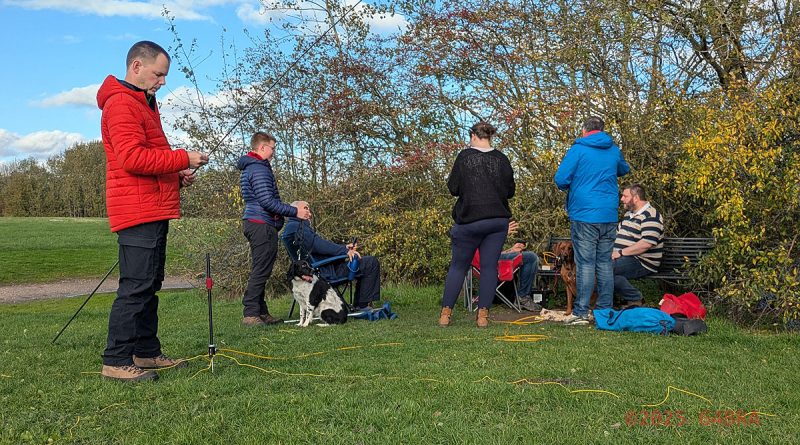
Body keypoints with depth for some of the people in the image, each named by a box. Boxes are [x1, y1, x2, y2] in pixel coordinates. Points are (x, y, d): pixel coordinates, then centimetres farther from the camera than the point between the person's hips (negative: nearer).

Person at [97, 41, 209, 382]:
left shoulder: (143, 104, 23)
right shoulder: (122, 104, -10)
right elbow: (132, 158, -22)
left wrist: (177, 176, 11)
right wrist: (183, 159, -16)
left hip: (154, 210, 11)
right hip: (138, 210, -11)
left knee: (149, 283, 13)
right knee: (136, 285, -10)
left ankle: (147, 352, 21)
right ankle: (116, 361, -4)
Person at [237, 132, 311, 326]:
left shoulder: (249, 168, 21)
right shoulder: (259, 169, -13)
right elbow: (267, 201, -21)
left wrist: (293, 205, 21)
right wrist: (295, 212, -14)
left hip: (255, 224, 11)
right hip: (262, 225, -11)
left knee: (259, 271, 13)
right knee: (261, 271, -8)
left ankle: (261, 313, 18)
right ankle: (251, 314, -6)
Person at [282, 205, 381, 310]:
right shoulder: (296, 226, -13)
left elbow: (319, 245, 21)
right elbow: (318, 244, -24)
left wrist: (344, 247, 10)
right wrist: (344, 251, -23)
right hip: (324, 270, -12)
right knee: (371, 263, -11)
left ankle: (358, 305, 16)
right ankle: (363, 305, -6)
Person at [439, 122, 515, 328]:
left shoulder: (464, 156, -4)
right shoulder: (501, 159, 3)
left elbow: (453, 188, -2)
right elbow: (510, 191, 7)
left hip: (470, 220, -2)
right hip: (498, 220, 2)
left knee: (458, 265, 8)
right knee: (489, 266, 6)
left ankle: (446, 312, 9)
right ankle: (483, 314, 4)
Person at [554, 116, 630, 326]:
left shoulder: (578, 149, -5)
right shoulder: (614, 151, 12)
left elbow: (560, 179, -10)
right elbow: (624, 170, 32)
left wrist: (572, 187, 10)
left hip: (584, 215, -4)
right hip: (609, 216, 5)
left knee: (585, 264, -4)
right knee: (605, 263, 9)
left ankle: (581, 313, -4)